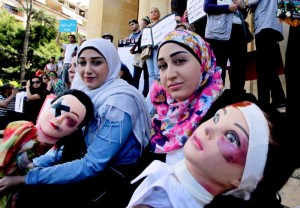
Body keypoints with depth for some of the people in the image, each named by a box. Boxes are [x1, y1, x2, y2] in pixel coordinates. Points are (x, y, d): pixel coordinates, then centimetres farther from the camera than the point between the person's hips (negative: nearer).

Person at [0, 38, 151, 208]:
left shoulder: (119, 102, -24)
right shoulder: (93, 95, 2)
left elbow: (91, 166, -26)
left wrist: (26, 177, -22)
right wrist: (35, 163, -4)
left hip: (114, 184, -7)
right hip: (96, 174, 7)